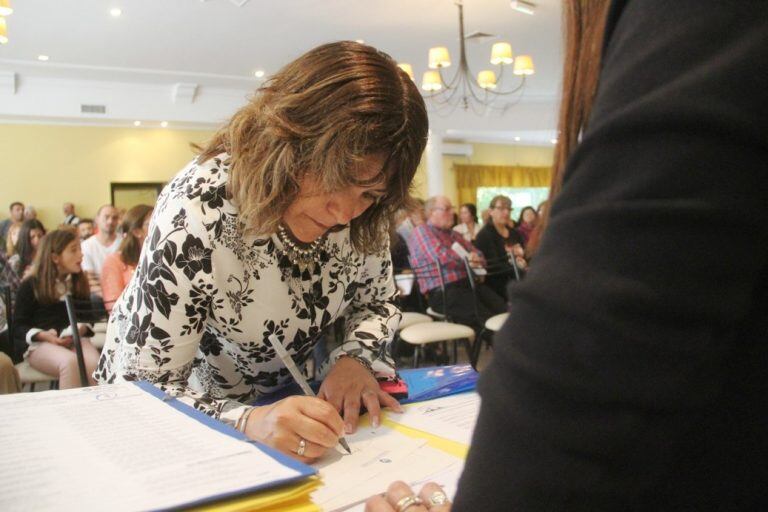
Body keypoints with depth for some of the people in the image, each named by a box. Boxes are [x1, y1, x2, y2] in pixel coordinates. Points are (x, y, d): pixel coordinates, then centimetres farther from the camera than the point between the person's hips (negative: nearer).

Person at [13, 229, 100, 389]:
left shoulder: (79, 282, 15)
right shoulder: (30, 286, 4)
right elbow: (19, 326, 4)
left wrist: (82, 329, -6)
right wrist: (44, 335, -16)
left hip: (75, 339, 3)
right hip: (39, 343, -3)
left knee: (95, 364, -31)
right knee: (70, 361, -36)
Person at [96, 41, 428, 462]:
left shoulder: (363, 216, -14)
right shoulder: (198, 213, -28)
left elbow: (377, 302, 2)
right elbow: (145, 389, -25)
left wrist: (355, 358, -17)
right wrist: (249, 422, -40)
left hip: (280, 395, 3)